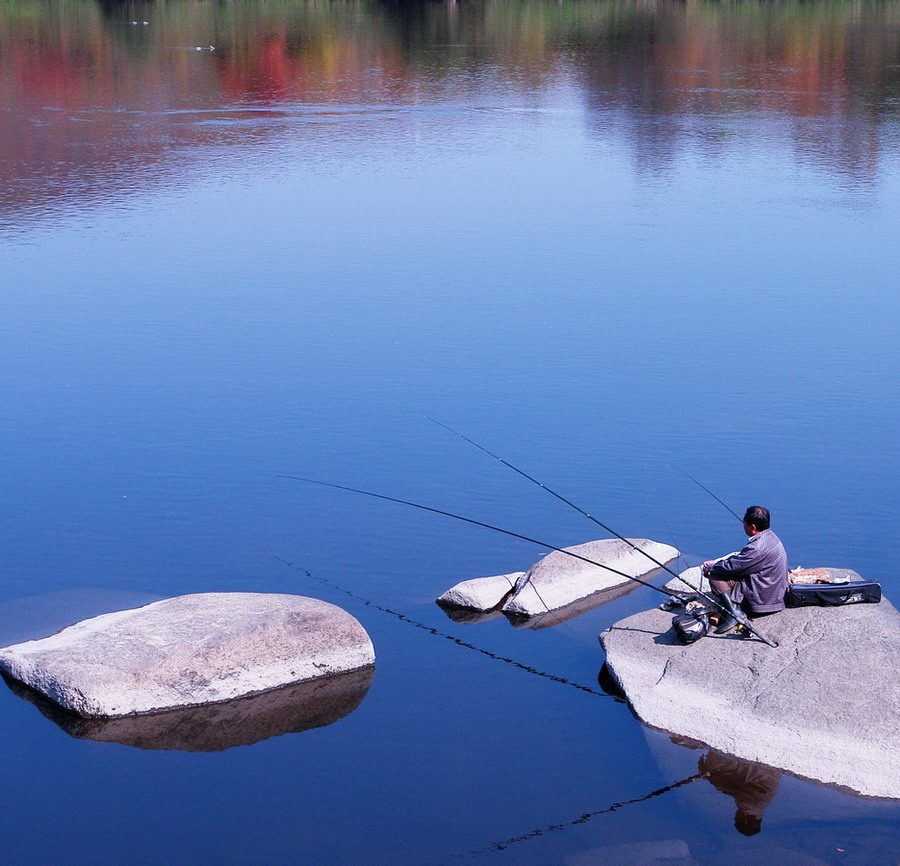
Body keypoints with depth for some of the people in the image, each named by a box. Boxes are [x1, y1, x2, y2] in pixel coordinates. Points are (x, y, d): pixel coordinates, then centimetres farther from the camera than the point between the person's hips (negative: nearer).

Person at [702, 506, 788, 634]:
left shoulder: (758, 547, -27)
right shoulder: (769, 536, 5)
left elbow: (731, 566, -20)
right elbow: (740, 557, 15)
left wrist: (710, 567, -1)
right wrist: (716, 562, 9)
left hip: (763, 598, -10)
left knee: (715, 576, -9)